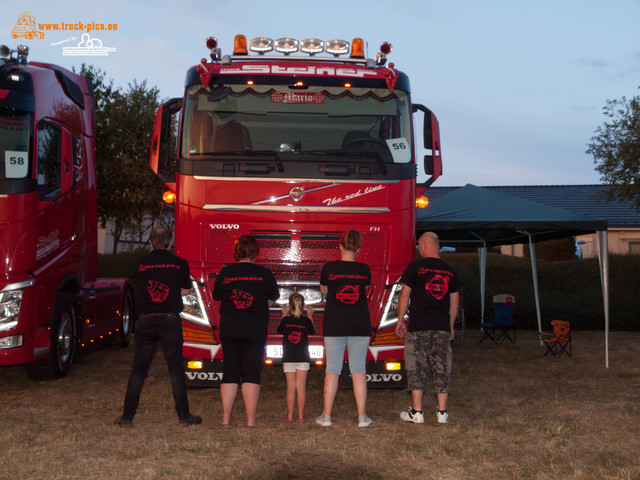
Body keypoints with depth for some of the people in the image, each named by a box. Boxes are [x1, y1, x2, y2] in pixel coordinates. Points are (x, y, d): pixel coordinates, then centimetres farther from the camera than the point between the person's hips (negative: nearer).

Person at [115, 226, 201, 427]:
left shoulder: (140, 264, 3)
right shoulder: (180, 263, 0)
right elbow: (186, 290, 12)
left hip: (146, 321, 1)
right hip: (170, 320, -1)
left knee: (138, 370, 8)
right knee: (176, 370, 6)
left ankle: (127, 417, 10)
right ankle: (184, 416, 10)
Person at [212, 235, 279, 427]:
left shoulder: (225, 272, -1)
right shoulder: (264, 274, -3)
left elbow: (216, 296, 12)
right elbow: (272, 299, 8)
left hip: (229, 329, 2)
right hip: (255, 330, -1)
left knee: (229, 373, 8)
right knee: (251, 374, 2)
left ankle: (226, 416, 9)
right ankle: (251, 419, 2)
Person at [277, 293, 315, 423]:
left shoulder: (286, 320, -2)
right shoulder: (306, 320, 0)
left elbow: (279, 330, 18)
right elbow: (312, 331, 20)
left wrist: (284, 315, 27)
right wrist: (310, 315, 29)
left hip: (288, 359, 0)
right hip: (303, 358, 0)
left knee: (290, 386, 2)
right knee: (301, 386, 2)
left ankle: (290, 415, 3)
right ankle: (301, 415, 3)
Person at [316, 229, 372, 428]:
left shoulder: (329, 268, -5)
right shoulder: (364, 270, -1)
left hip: (334, 326, -1)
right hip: (360, 326, 1)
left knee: (332, 368, 4)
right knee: (358, 369, 5)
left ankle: (326, 415, 7)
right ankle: (362, 416, 5)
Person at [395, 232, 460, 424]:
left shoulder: (415, 267, -4)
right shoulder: (450, 271, 9)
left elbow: (404, 295, -3)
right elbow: (454, 301, 12)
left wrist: (400, 320, 6)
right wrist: (451, 326, 21)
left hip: (419, 327, -3)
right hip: (442, 326, 4)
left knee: (416, 368, 2)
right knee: (441, 368, 7)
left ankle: (416, 412, 1)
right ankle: (442, 412, 7)